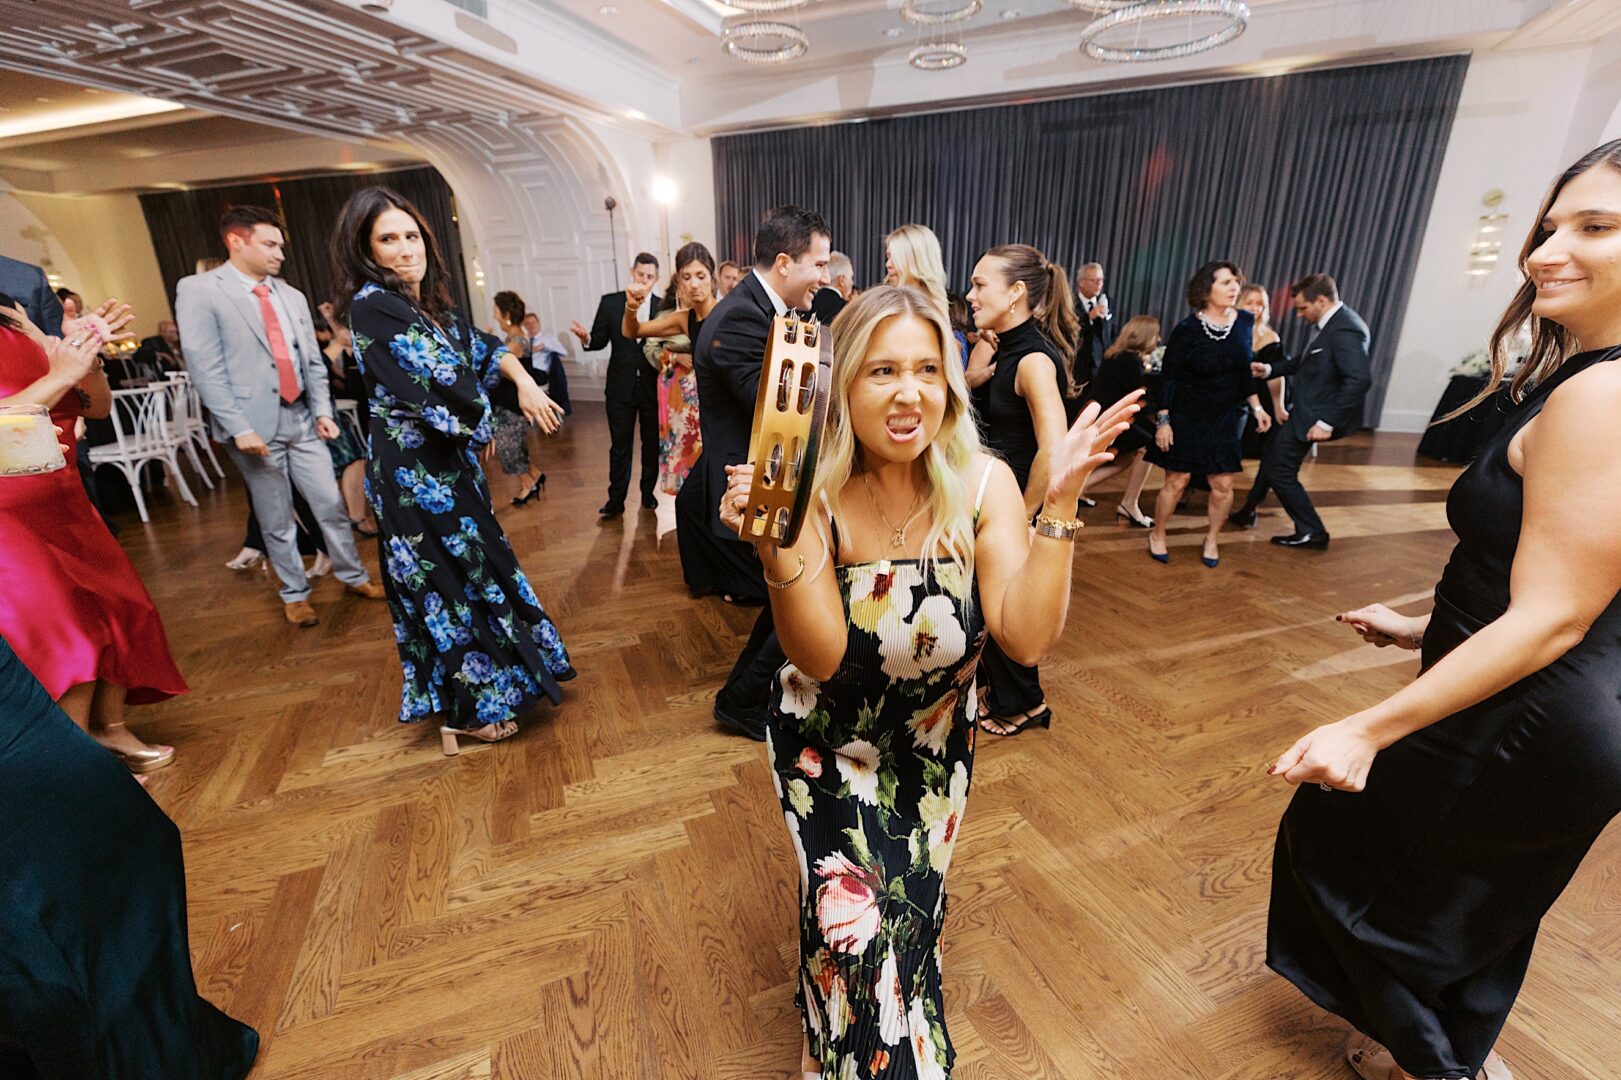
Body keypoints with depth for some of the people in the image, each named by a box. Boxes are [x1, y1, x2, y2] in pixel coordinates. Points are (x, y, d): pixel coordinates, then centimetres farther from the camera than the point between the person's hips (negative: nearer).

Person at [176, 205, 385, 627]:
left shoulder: (292, 296, 11)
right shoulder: (198, 291, -5)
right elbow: (206, 370, -11)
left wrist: (322, 410, 1)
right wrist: (239, 428, -17)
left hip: (303, 421, 4)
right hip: (255, 426, -4)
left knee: (331, 504, 8)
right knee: (276, 520, 7)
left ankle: (353, 576, 24)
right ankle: (294, 593, 22)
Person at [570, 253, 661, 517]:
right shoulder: (610, 302, 0)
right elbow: (600, 340, 1)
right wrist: (586, 338, -20)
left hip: (653, 386, 0)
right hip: (621, 386, 0)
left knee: (652, 443, 12)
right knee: (620, 445, 6)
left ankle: (648, 492, 28)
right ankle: (616, 500, 15)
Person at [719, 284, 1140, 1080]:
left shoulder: (982, 484, -19)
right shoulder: (815, 495, -23)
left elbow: (1028, 638, -26)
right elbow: (821, 657, -30)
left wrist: (1058, 502, -33)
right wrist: (777, 544, -45)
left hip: (934, 740, 2)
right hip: (827, 740, -1)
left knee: (908, 908, 15)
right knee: (855, 920, -3)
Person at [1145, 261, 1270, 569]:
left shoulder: (1246, 322, 0)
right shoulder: (1187, 329, -13)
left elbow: (1245, 371, 11)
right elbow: (1168, 378, -10)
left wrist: (1257, 407, 6)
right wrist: (1163, 420, -14)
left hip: (1226, 417, 4)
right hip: (1186, 416, -4)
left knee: (1222, 484, 3)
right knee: (1177, 480, -1)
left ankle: (1211, 540, 24)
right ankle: (1157, 535, 20)